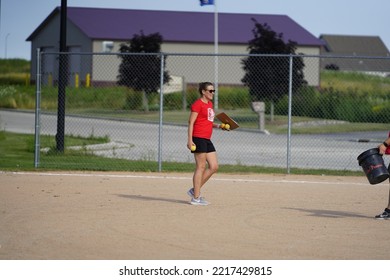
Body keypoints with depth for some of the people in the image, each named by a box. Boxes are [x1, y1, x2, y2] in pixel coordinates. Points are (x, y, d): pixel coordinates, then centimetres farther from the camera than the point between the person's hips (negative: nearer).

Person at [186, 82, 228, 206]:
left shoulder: (210, 104, 18)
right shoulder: (198, 104, -9)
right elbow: (191, 122, -13)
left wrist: (218, 126, 11)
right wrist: (190, 140, -21)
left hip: (207, 140, 9)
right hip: (198, 138, -9)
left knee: (214, 167, 7)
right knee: (201, 167, -7)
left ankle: (194, 190, 15)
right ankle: (196, 198, -2)